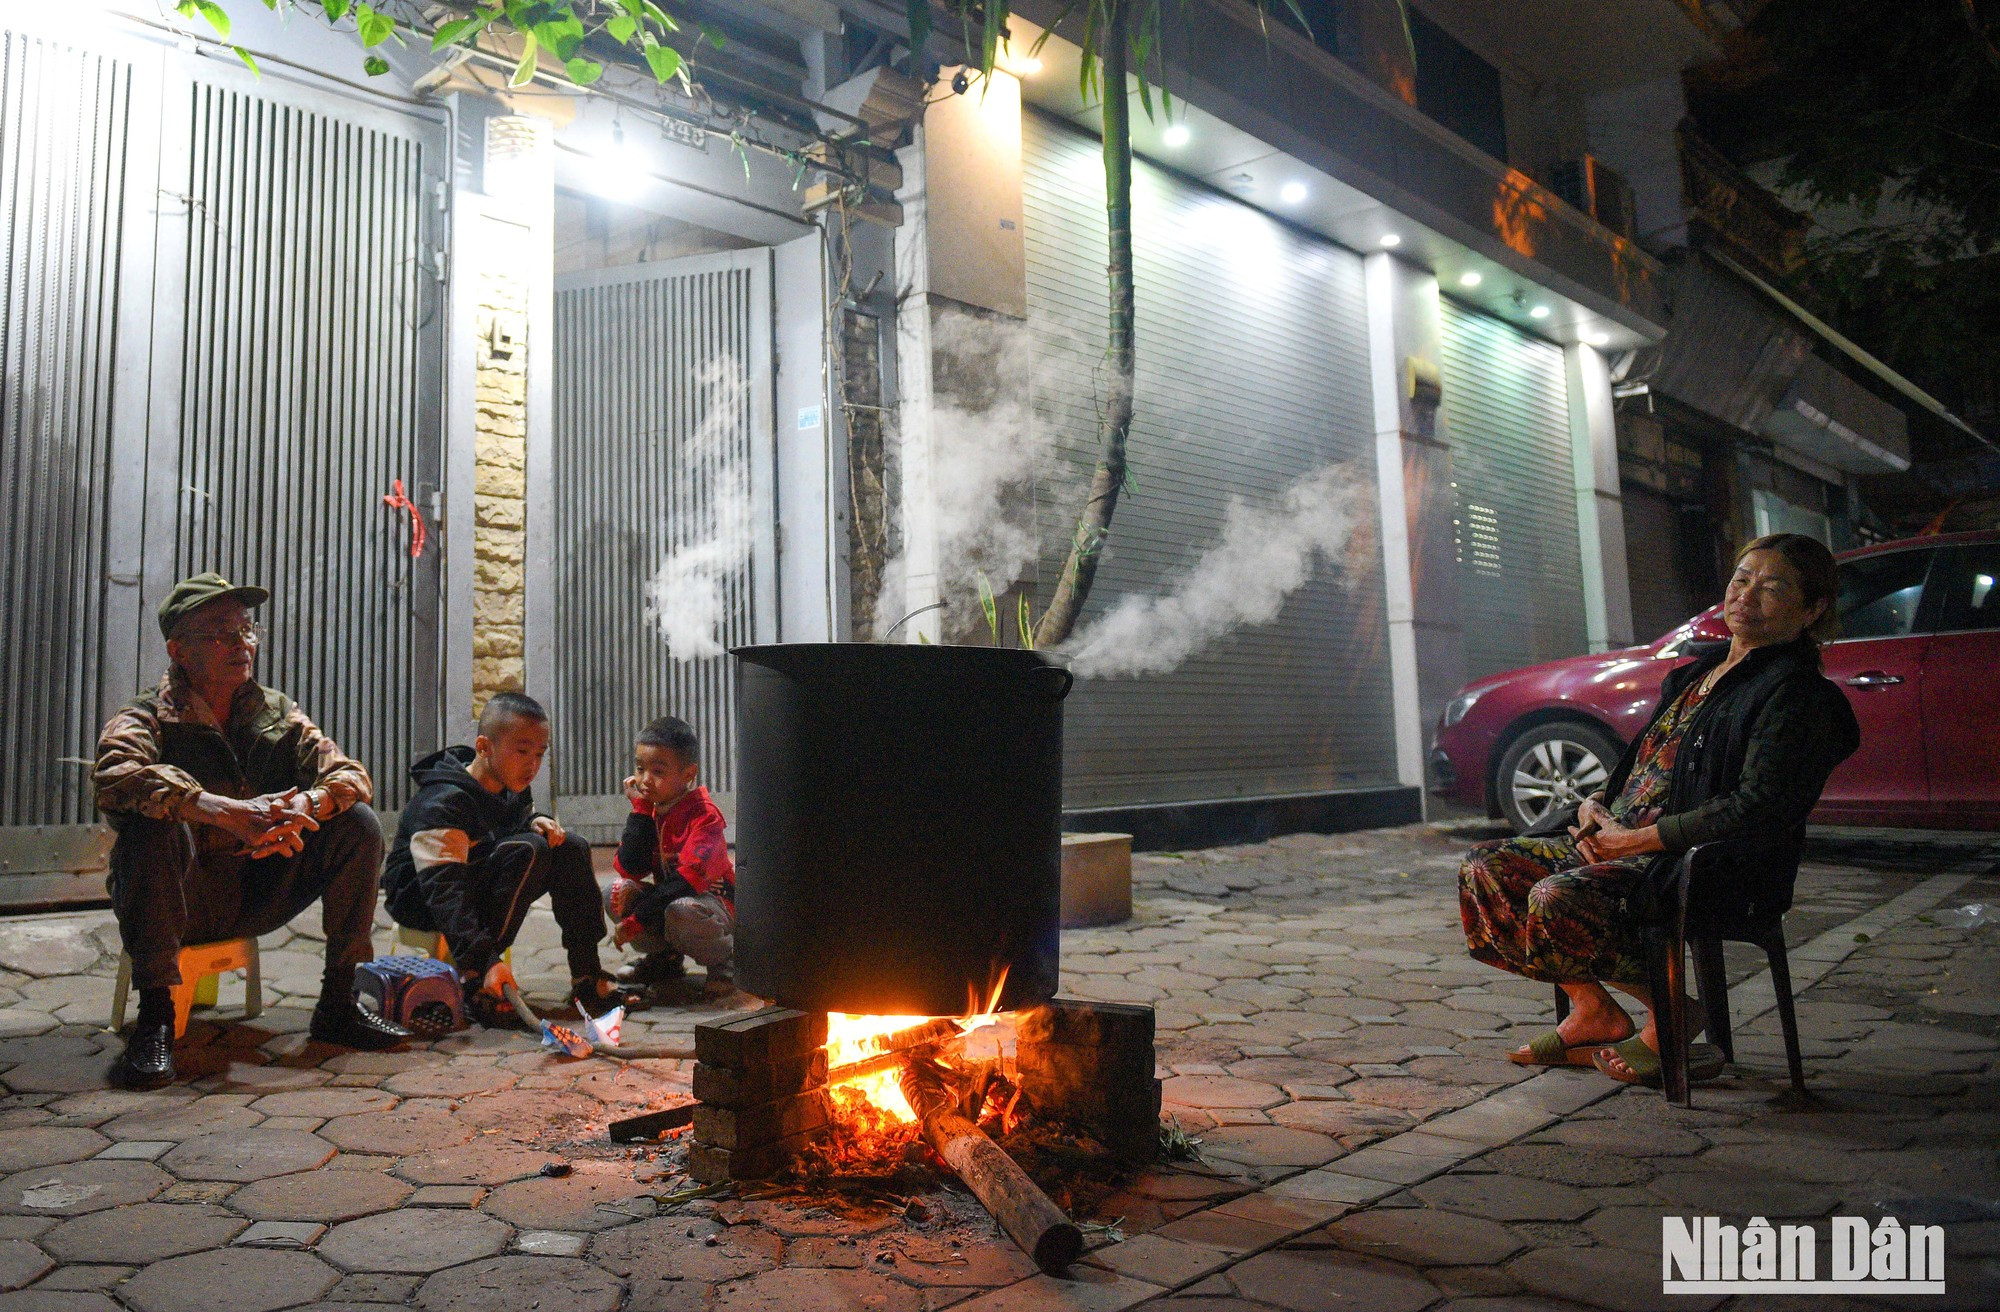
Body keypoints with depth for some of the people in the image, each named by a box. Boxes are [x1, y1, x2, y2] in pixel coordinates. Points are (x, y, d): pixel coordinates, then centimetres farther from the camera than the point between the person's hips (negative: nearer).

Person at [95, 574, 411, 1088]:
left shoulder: (279, 713, 6)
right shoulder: (149, 716, -7)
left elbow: (351, 776, -6)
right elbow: (114, 776, -30)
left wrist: (301, 807, -30)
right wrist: (226, 811, -42)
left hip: (257, 899, 4)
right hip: (183, 901, -4)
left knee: (358, 824, -15)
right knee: (152, 820, -32)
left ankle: (338, 1005, -7)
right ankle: (155, 1016, -26)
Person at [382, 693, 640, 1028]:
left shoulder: (513, 789, 1)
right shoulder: (442, 803, -27)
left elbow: (521, 815, 23)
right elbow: (444, 890, -36)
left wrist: (535, 821, -5)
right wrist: (484, 960, -47)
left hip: (481, 886, 8)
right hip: (417, 899, -8)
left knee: (571, 851, -6)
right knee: (528, 850, -30)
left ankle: (587, 978, -6)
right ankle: (474, 982, -28)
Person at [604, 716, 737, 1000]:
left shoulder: (703, 814, -18)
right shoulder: (649, 812, 1)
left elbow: (690, 877, -27)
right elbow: (630, 870, -11)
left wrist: (637, 917, -28)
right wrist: (640, 810, -14)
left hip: (712, 900, -7)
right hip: (666, 897, 7)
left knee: (680, 911, -38)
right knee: (616, 893, -15)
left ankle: (723, 963, -8)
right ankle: (665, 958, 5)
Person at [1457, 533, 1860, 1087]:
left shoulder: (1797, 696, -8)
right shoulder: (1698, 672, 19)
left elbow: (1761, 809, -21)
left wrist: (1634, 839, -20)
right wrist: (1596, 805, 2)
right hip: (1618, 841, 9)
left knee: (1558, 899, -33)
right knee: (1486, 868, -5)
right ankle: (1592, 1009, 5)